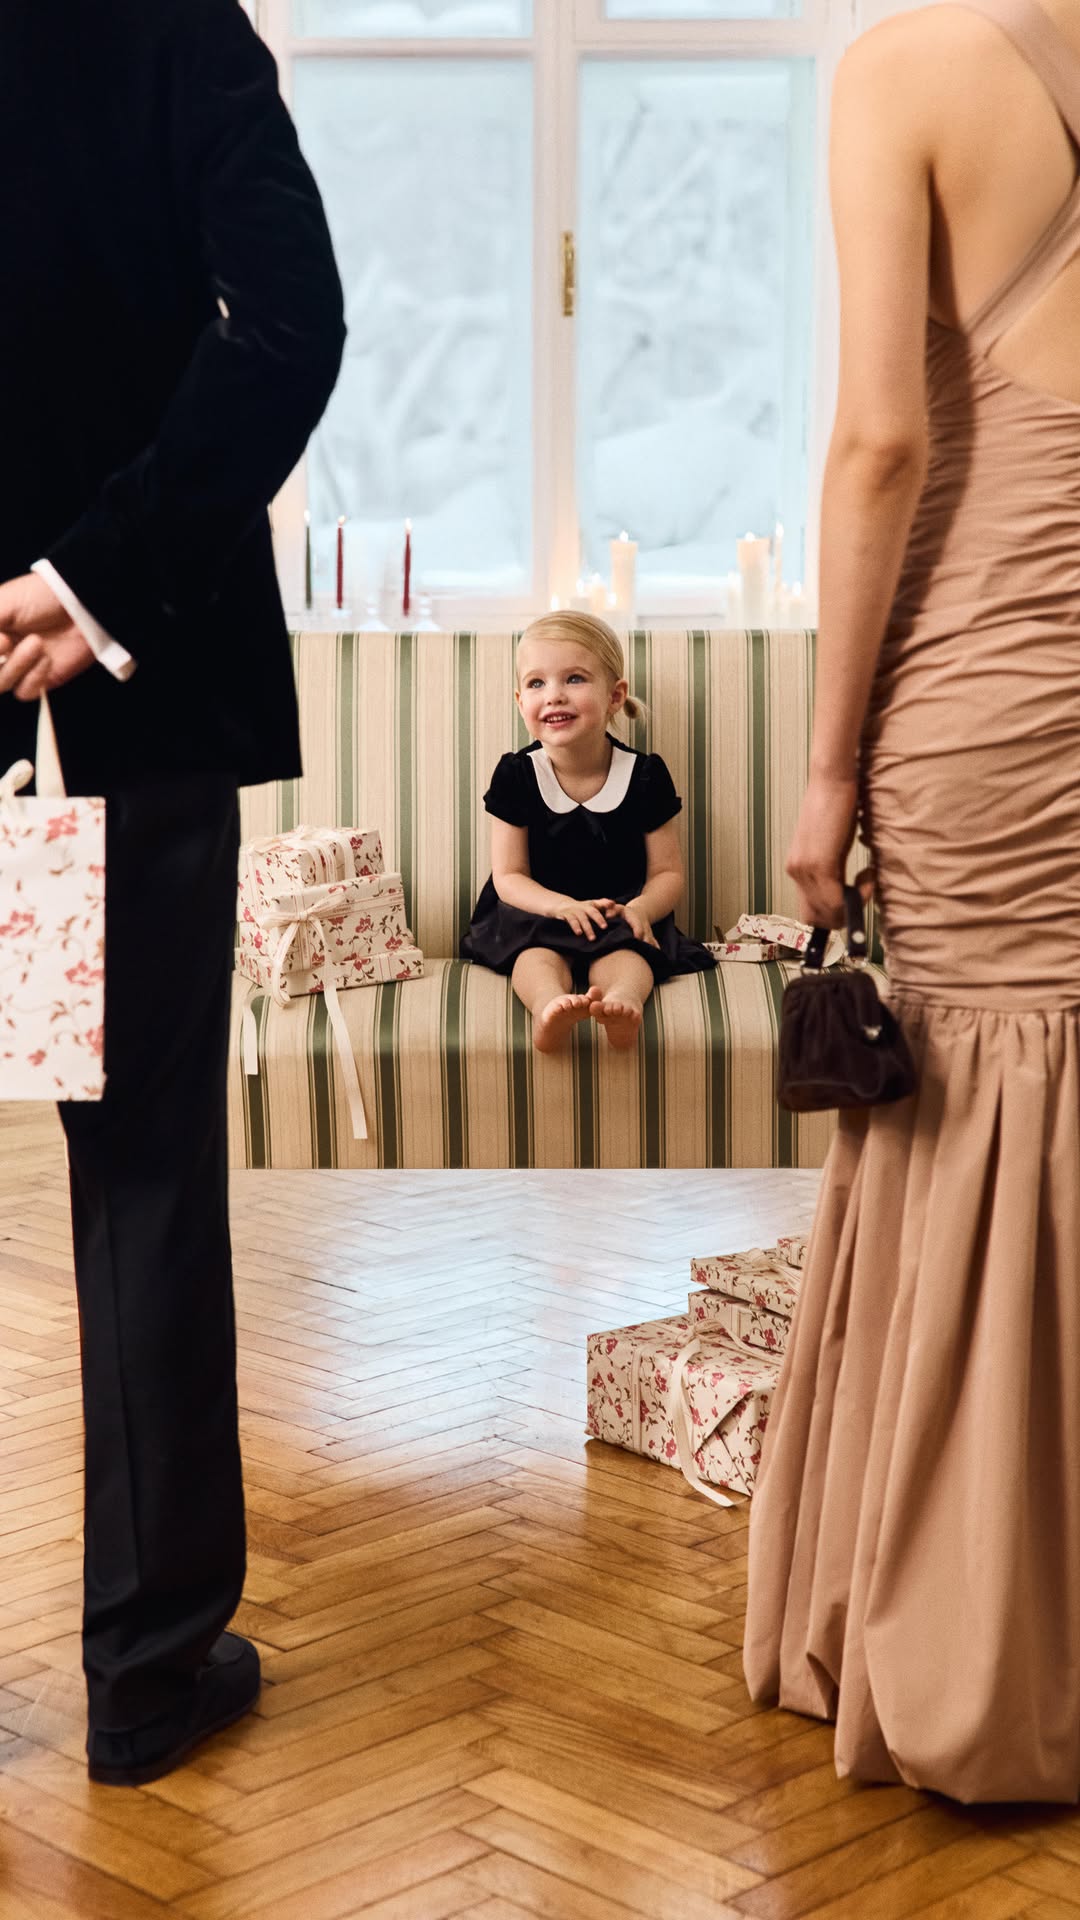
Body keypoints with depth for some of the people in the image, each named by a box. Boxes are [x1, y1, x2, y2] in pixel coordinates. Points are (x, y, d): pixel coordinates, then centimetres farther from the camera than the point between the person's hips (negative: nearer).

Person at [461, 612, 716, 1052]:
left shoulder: (645, 775, 0)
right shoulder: (516, 776, 0)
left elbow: (667, 872, 4)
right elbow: (508, 876, -1)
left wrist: (641, 908, -20)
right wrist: (562, 905, -22)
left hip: (620, 917, 0)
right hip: (537, 913, 0)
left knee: (621, 955, -33)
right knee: (539, 954, -33)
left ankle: (624, 1000, -63)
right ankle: (549, 1007, -63)